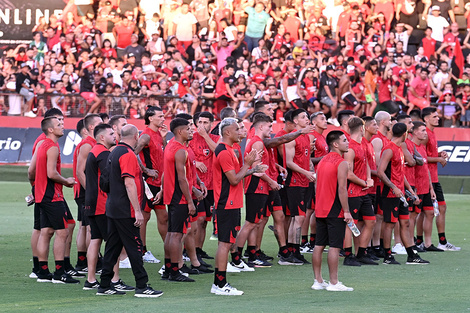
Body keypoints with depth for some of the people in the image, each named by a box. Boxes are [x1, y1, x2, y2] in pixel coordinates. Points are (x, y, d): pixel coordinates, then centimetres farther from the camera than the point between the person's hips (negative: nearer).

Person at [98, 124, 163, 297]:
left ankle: (105, 286, 13)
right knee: (134, 247, -6)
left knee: (112, 247, 11)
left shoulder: (114, 153, 15)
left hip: (112, 209, 10)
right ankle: (141, 287, -5)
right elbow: (129, 184, -21)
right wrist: (137, 211, -21)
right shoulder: (128, 155, -15)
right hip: (126, 211, -9)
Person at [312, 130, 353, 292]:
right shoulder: (341, 163, -13)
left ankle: (318, 281, 13)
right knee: (334, 246, -6)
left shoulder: (322, 161, 13)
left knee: (319, 245, 9)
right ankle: (333, 283, -6)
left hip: (321, 210, 8)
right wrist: (347, 211, -14)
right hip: (335, 211, -8)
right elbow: (342, 189, -18)